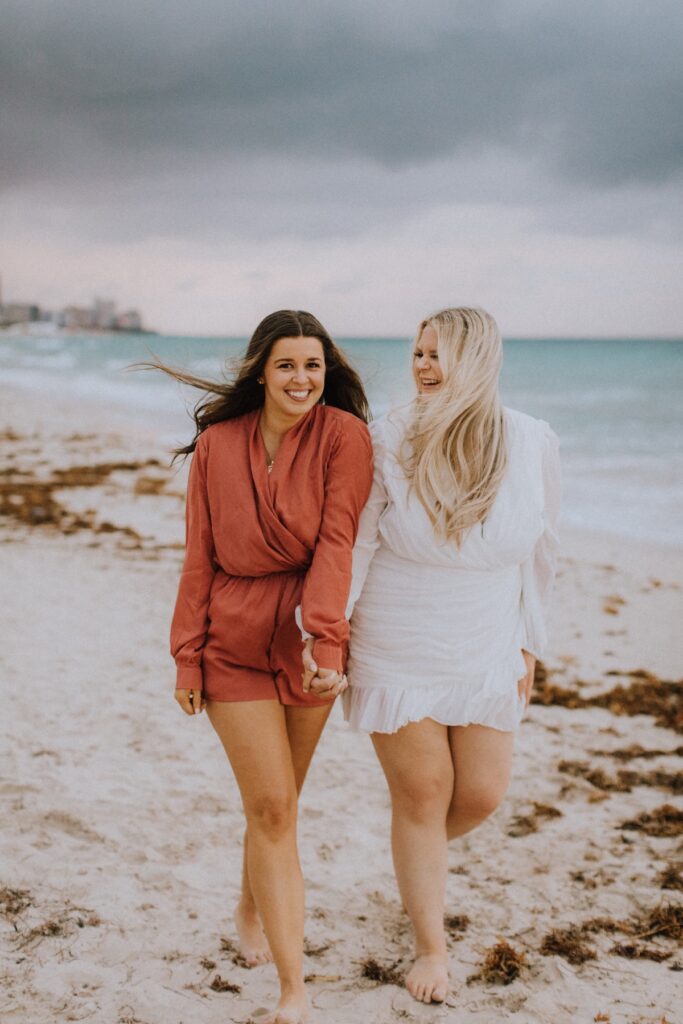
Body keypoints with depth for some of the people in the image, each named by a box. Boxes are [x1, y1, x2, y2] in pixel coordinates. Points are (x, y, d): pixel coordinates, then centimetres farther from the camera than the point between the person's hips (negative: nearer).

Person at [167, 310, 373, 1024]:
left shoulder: (343, 435, -8)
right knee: (272, 808, -5)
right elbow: (200, 558, 1)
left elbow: (335, 544, -16)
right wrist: (187, 657, 0)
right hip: (234, 642, 0)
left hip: (309, 641, 1)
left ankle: (251, 911, 45)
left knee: (276, 803, 15)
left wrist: (326, 641, -26)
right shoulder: (216, 443, -3)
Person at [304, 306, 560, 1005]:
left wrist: (529, 642, 8)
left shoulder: (532, 443, -7)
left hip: (485, 655, 3)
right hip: (396, 653, -3)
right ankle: (431, 945, 27)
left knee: (481, 794, 10)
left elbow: (536, 549, 4)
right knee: (421, 795, 6)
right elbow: (352, 543, -15)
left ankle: (418, 860, 46)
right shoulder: (388, 441, -15)